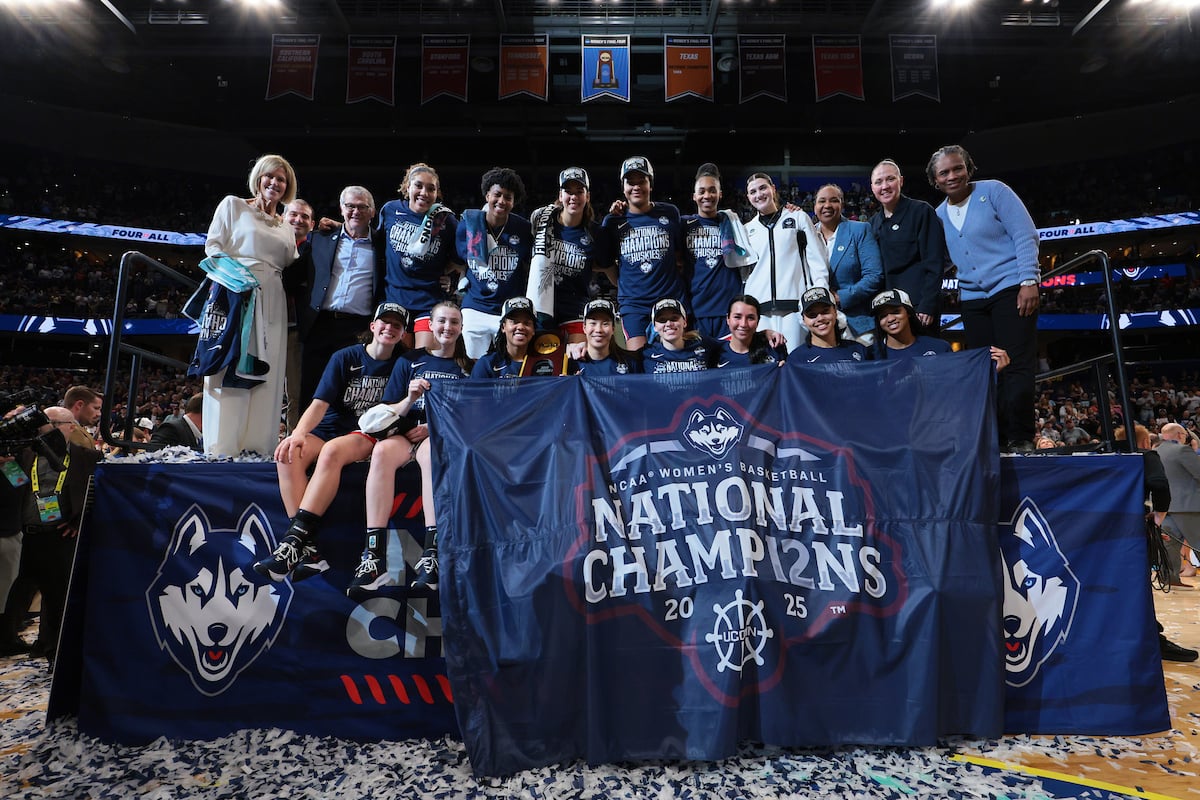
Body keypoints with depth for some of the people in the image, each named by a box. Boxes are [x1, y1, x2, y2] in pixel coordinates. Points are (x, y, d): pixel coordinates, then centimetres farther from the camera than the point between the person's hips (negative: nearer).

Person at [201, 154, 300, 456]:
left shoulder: (286, 229, 24)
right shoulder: (233, 205, 13)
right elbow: (213, 246, 5)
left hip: (271, 305, 4)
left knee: (266, 375, -2)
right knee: (231, 369, -9)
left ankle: (258, 447, -1)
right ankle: (223, 448, -7)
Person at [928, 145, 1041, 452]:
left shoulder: (993, 191, -3)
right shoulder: (939, 216, 10)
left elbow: (1025, 235, -8)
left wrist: (1029, 280, -16)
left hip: (1010, 288, -5)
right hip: (972, 298, 5)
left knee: (1017, 366, -8)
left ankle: (1020, 438, -1)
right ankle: (994, 437, 11)